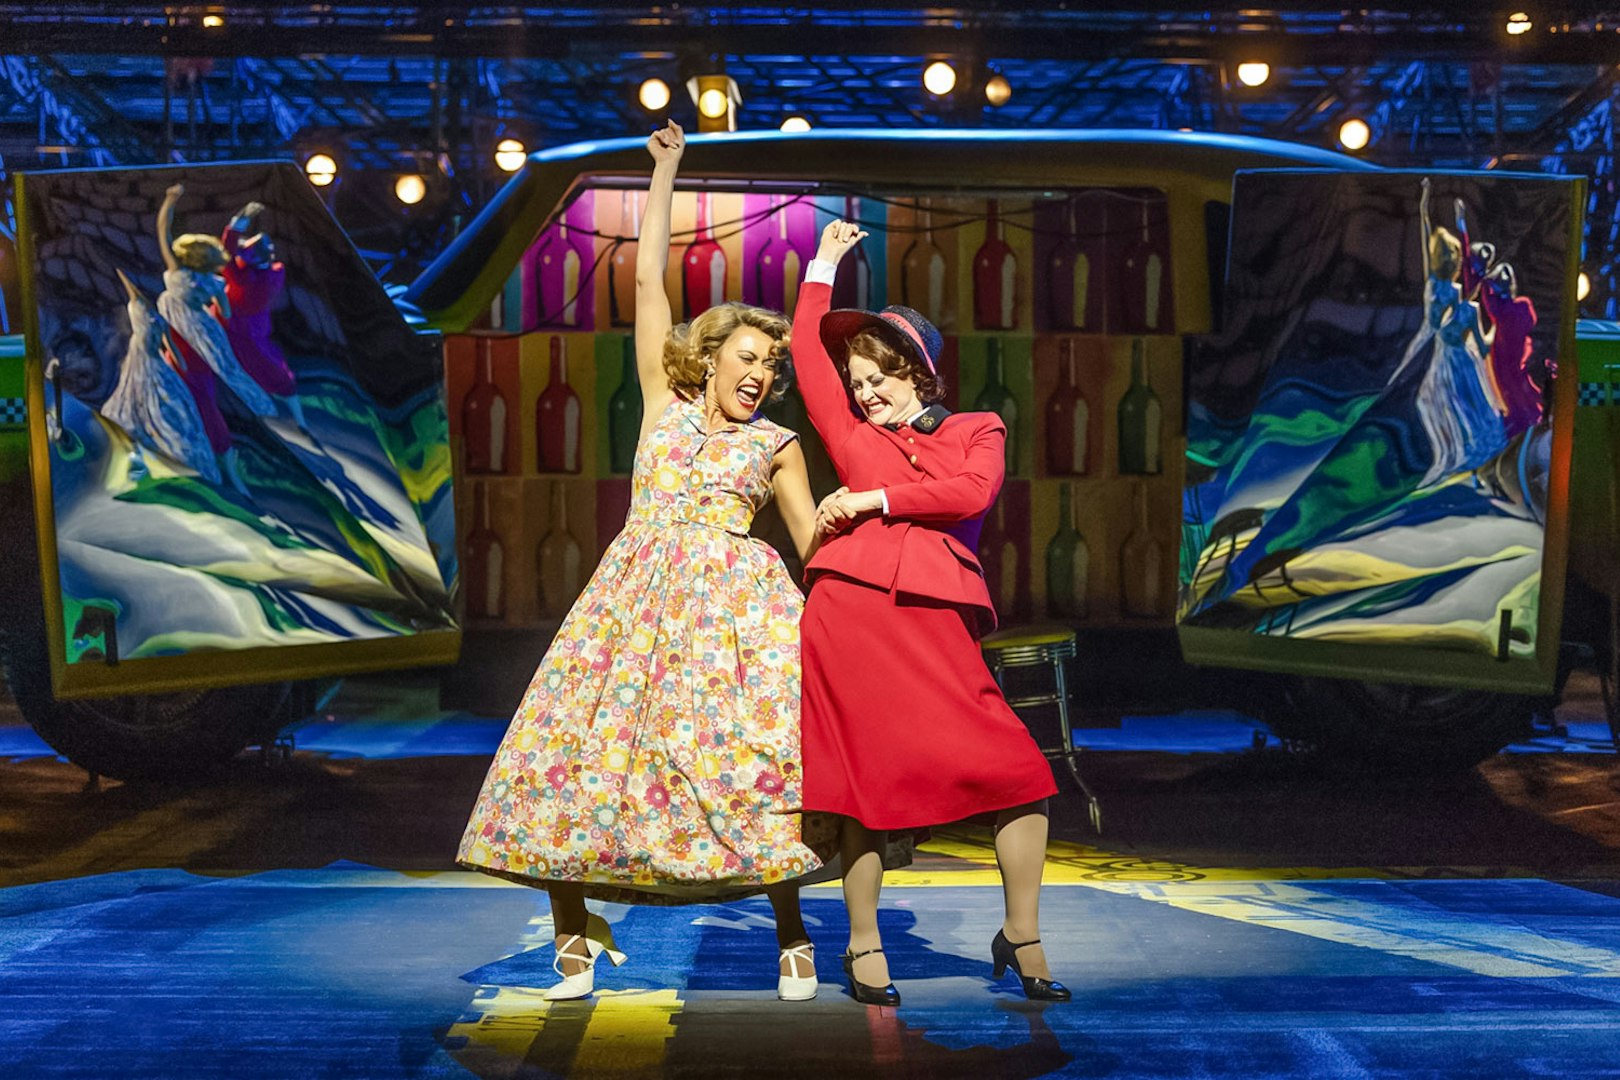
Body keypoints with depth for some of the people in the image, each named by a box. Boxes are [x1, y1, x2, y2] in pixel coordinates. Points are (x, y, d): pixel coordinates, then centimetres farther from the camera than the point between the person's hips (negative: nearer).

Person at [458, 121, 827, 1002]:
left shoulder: (776, 445, 17)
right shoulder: (665, 400, 18)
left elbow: (814, 542, 19)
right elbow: (648, 281, 18)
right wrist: (663, 173, 19)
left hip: (734, 598, -1)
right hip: (636, 591, 1)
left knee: (754, 751, -17)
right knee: (577, 742, -8)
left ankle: (791, 938, -8)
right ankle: (574, 936, 3)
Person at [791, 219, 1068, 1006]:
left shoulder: (978, 430, 18)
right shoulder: (852, 435, 19)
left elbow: (972, 495, -2)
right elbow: (809, 351, 18)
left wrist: (875, 499, -1)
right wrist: (823, 269, 26)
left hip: (939, 624, 0)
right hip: (851, 613, 0)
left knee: (1017, 772, -7)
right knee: (867, 781, 0)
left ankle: (1021, 936, 7)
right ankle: (863, 946, 13)